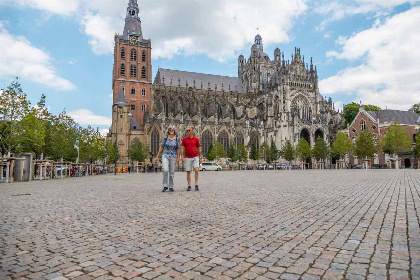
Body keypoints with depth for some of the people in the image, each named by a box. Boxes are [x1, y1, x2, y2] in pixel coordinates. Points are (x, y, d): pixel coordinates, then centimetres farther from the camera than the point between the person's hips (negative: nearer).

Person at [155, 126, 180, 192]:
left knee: (172, 172, 3)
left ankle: (171, 187, 16)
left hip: (173, 156, 1)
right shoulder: (165, 138, 1)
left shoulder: (176, 139, 1)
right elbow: (161, 147, 5)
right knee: (165, 170, -18)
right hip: (165, 155, -1)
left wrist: (178, 158, -4)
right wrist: (157, 156, 4)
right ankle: (165, 186, -4)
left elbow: (178, 149, 4)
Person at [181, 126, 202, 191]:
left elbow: (199, 148, 8)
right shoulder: (184, 139, 4)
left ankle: (196, 184, -7)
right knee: (188, 172, 3)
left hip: (195, 157, -1)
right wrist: (182, 157, -10)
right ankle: (189, 186, 13)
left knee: (196, 169, -17)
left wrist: (201, 157, 5)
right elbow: (182, 148, 2)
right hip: (188, 158, 1)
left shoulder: (196, 139, 4)